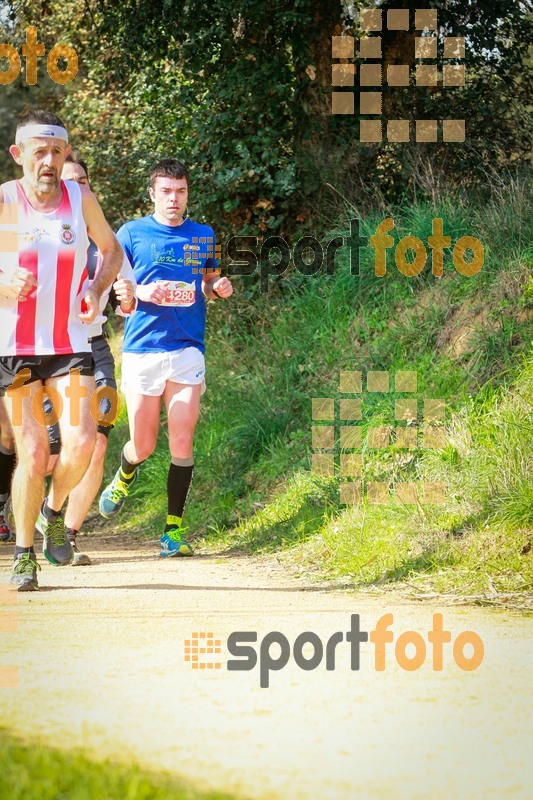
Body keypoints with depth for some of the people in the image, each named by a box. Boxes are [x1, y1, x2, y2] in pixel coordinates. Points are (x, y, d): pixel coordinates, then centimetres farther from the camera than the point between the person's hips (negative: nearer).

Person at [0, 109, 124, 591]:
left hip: (70, 343, 2)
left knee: (81, 441, -15)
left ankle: (54, 512, 16)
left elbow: (112, 251, 17)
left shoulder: (81, 199, 0)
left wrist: (97, 289, -3)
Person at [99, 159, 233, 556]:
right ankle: (125, 477, 40)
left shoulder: (203, 235, 12)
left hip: (188, 348, 1)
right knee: (143, 445, 3)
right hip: (141, 348, -1)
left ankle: (174, 530, -2)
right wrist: (141, 291, -15)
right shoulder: (132, 233, 3)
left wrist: (218, 286, 0)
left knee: (182, 440, -8)